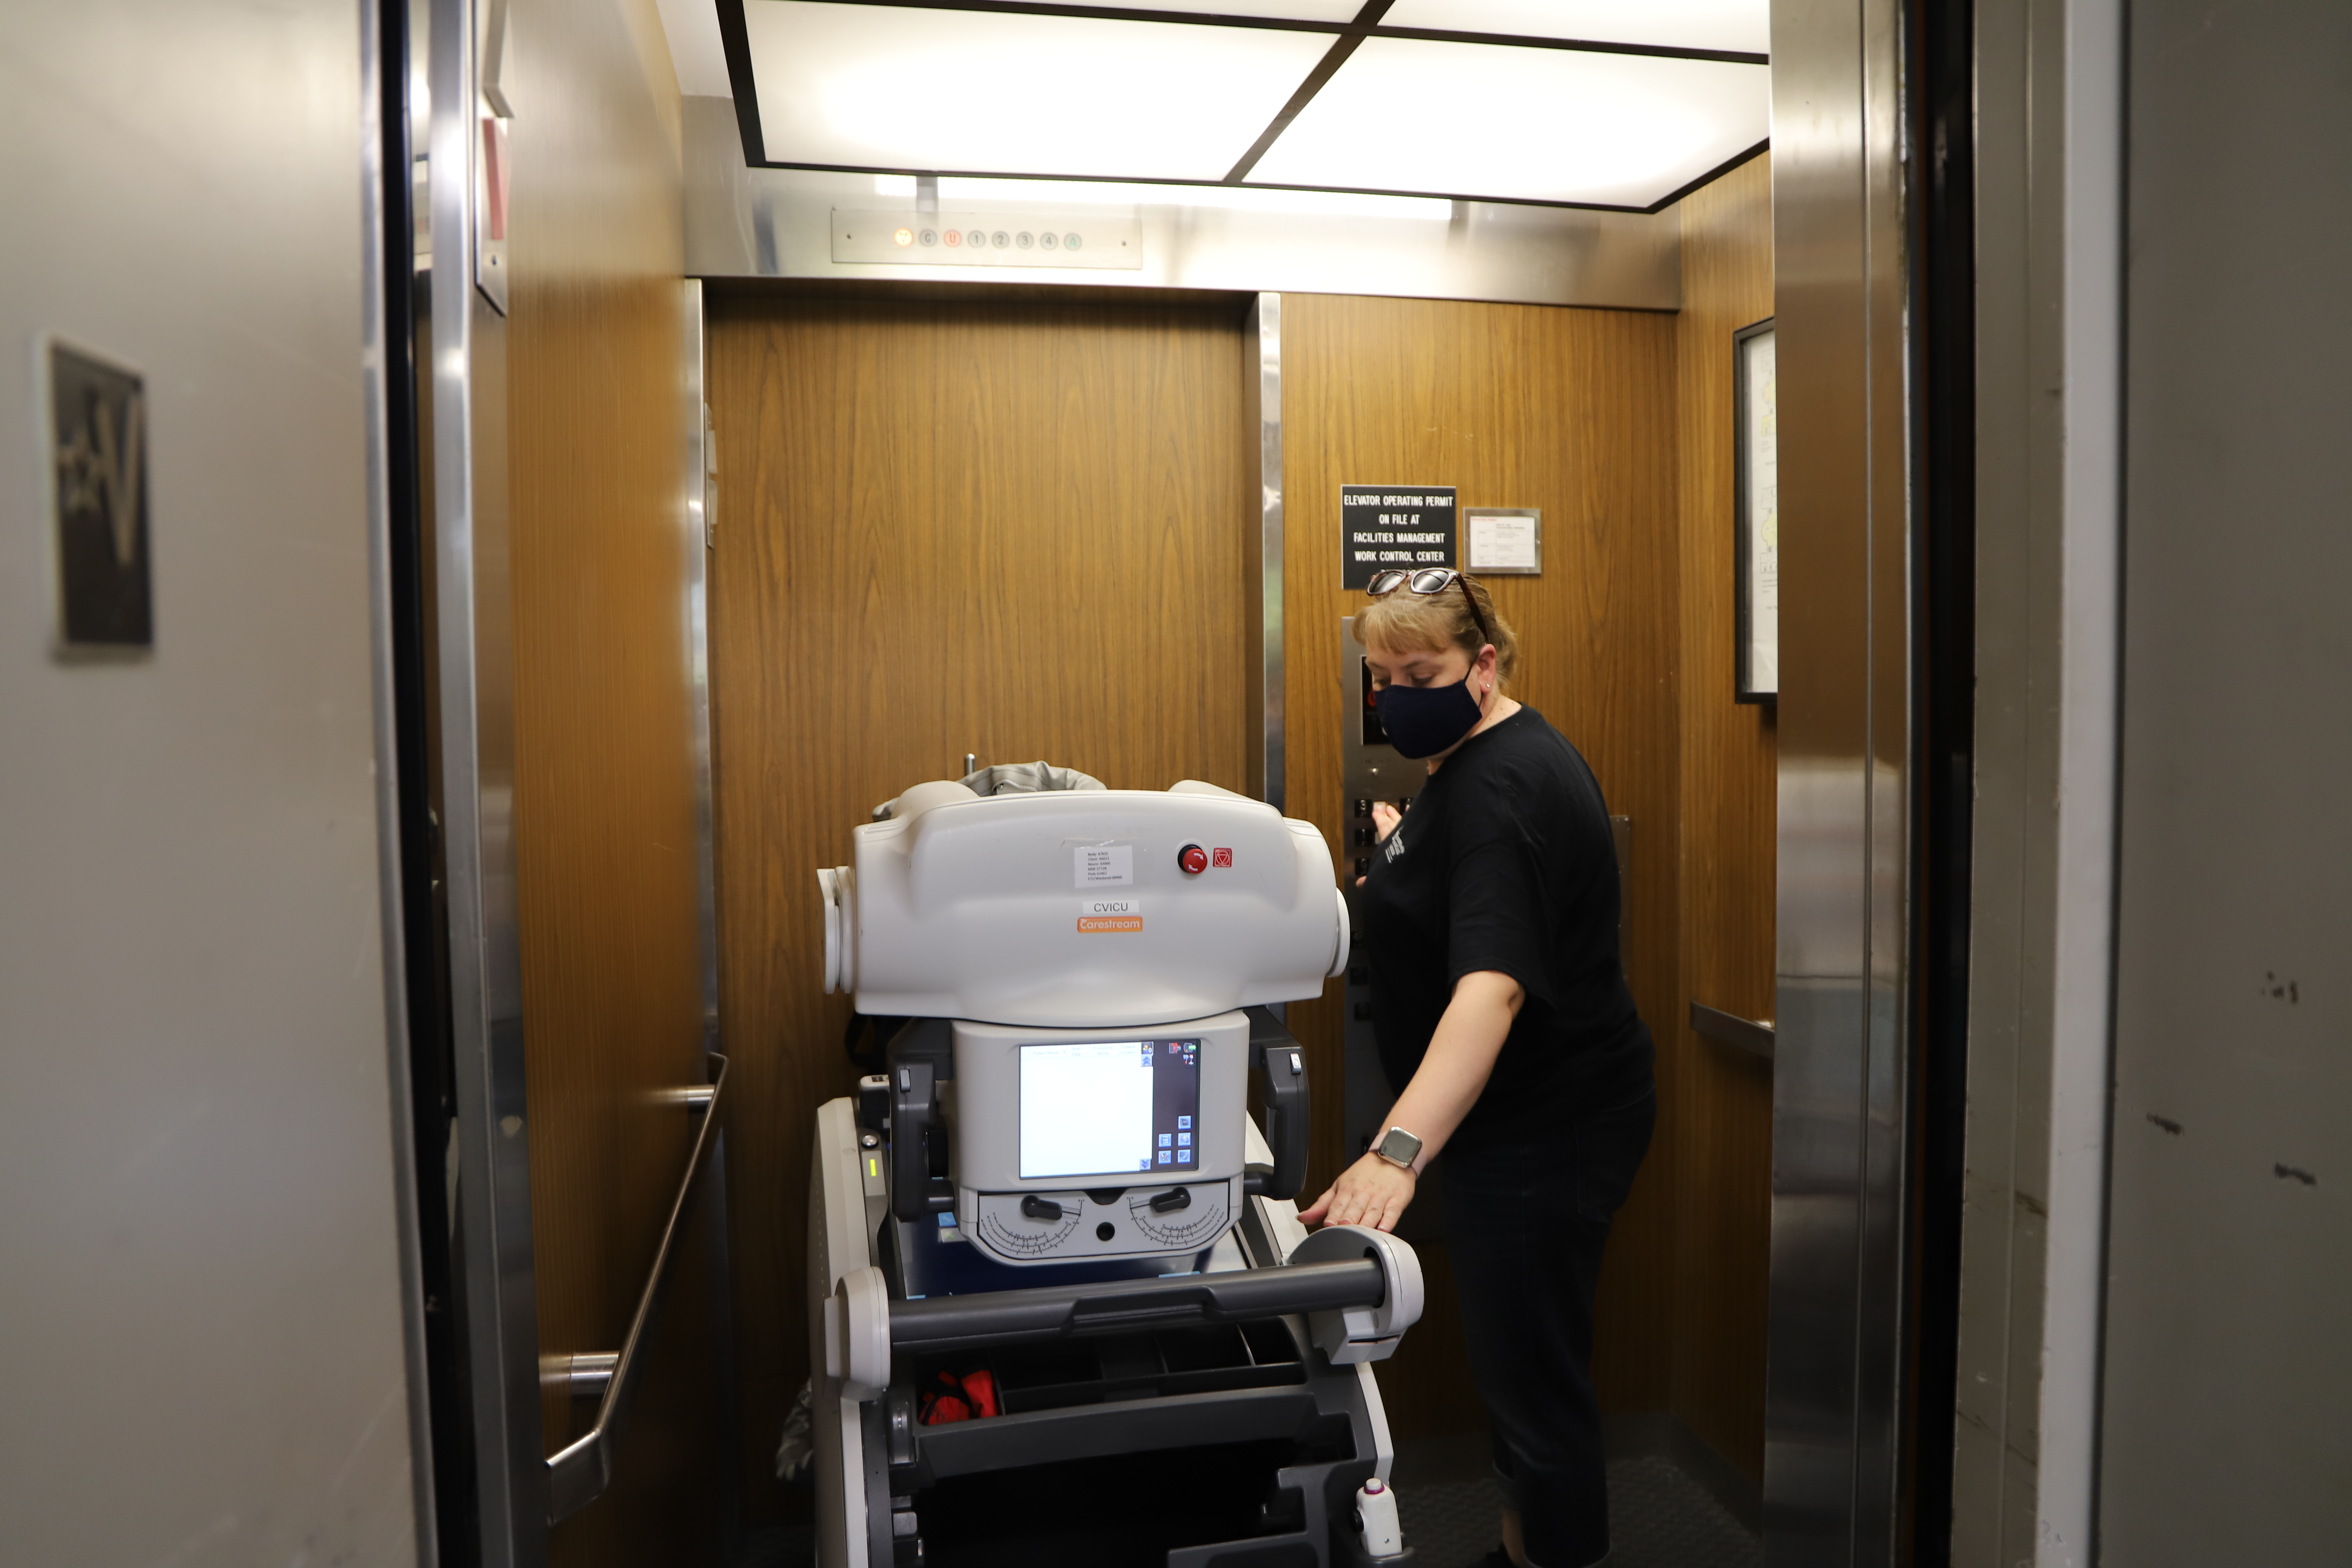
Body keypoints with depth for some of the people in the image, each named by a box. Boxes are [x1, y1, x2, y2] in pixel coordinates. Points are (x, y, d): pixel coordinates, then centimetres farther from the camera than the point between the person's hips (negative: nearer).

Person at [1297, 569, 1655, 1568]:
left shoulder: (1502, 787, -24)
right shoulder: (1475, 760, 9)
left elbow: (1492, 983, -38)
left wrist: (1398, 1150, -48)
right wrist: (1403, 853, 11)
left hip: (1548, 1128, -11)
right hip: (1513, 1116, 11)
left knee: (1533, 1374, 1)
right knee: (1509, 1352, 22)